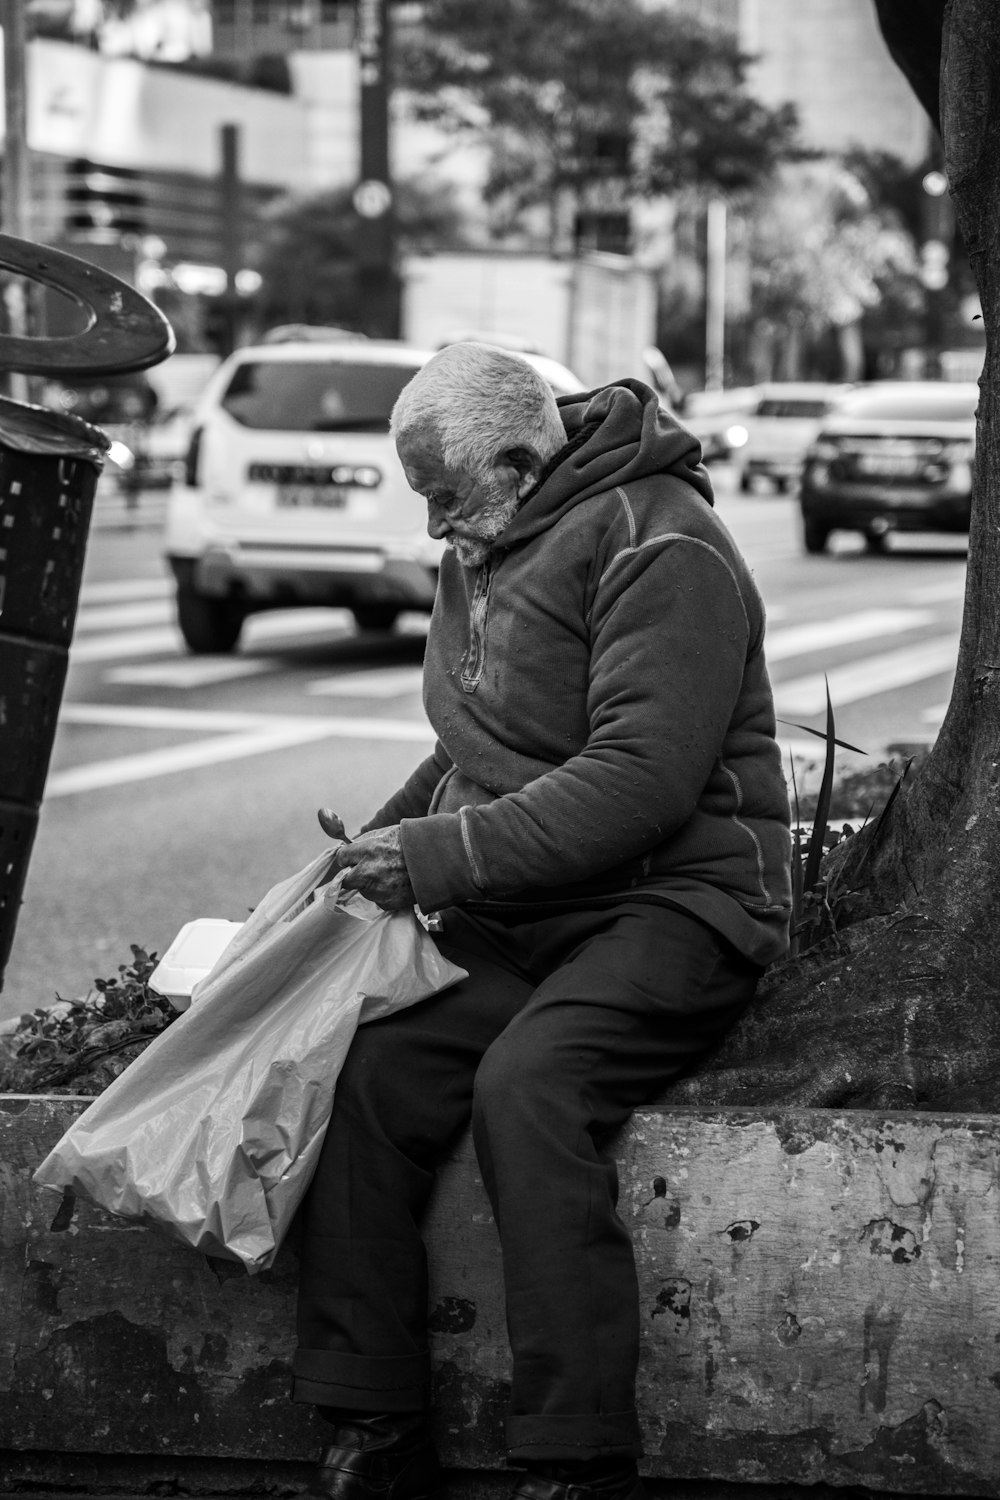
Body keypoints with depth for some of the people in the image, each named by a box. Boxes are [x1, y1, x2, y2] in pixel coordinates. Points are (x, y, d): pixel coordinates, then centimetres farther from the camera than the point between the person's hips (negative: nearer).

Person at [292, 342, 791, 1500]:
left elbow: (641, 780, -22)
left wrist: (446, 852, -21)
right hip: (512, 924, 8)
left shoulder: (659, 549, -13)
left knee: (527, 1083, -33)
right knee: (365, 1077, -18)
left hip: (668, 906, -8)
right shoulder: (485, 553, 17)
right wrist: (388, 837, 9)